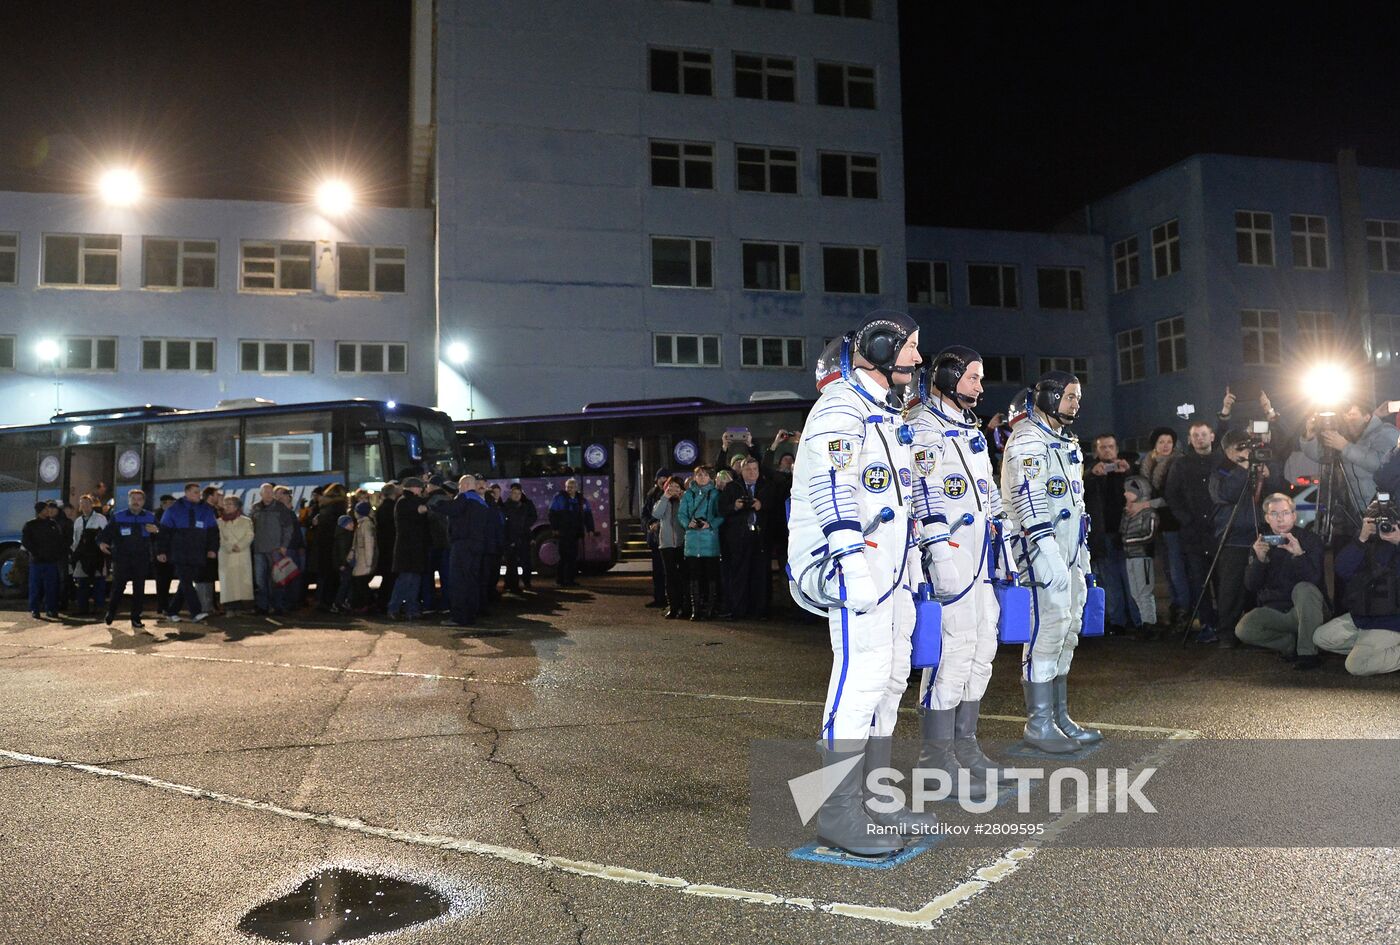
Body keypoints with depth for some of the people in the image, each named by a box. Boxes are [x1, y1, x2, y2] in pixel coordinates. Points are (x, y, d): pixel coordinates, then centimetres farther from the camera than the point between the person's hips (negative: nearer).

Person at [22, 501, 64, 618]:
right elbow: (25, 541, -2)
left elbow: (59, 541, 11)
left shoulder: (54, 524, 11)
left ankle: (50, 609, 7)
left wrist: (60, 556, 1)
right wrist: (36, 553, -9)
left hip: (51, 561, 2)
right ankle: (34, 610, 6)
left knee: (51, 587, 1)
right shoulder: (30, 525, 3)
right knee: (36, 586, 0)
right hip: (36, 561, -2)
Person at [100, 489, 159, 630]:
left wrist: (156, 531, -15)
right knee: (118, 586, -4)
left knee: (139, 589, 2)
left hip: (142, 559, 1)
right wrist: (104, 543, -15)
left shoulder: (150, 517, 9)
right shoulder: (118, 516, 6)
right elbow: (107, 532, 4)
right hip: (121, 558, -1)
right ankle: (110, 612, 19)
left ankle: (136, 619, 9)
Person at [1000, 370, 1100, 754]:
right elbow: (1029, 500, -19)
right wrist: (1048, 556, -26)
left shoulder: (1067, 442, 22)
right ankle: (1038, 725, -4)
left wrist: (1082, 552, 22)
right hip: (1041, 546, -10)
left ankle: (1059, 716, 21)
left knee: (1068, 629, 11)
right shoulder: (1027, 439, -9)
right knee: (1048, 626, -11)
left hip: (1069, 549, 10)